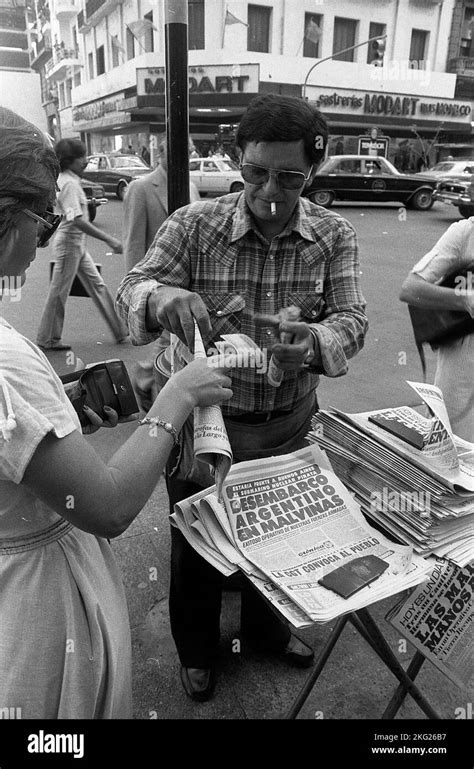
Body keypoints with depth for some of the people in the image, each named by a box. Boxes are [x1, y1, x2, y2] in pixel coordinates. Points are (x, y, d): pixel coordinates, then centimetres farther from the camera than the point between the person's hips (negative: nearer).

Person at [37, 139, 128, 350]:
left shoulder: (65, 180, 10)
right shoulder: (69, 183, -20)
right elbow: (77, 220, -29)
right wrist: (108, 239, -30)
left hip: (77, 243, 10)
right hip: (69, 242, -10)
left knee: (97, 285, 11)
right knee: (59, 292, 1)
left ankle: (120, 330, 19)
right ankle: (47, 339, 15)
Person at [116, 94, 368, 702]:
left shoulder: (334, 236, -6)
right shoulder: (193, 225, -12)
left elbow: (350, 317, -10)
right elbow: (131, 290, -15)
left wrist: (316, 342, -34)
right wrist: (164, 298, -40)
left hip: (289, 424, 3)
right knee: (195, 543, 17)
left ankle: (266, 627, 56)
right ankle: (197, 649, 47)